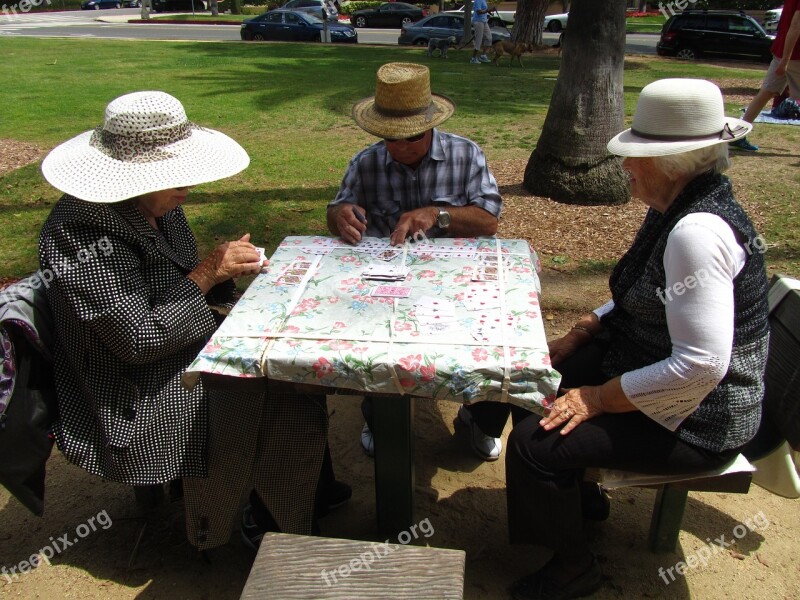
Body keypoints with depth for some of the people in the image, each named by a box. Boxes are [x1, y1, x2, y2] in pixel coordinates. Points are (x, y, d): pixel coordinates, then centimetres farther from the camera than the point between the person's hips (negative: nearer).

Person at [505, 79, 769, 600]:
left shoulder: (698, 232, -29)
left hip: (694, 419, -10)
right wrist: (578, 336, 6)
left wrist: (599, 399, -24)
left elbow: (701, 366, -33)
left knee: (535, 441, -18)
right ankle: (578, 492, 32)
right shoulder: (676, 209, 3)